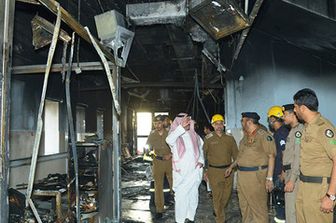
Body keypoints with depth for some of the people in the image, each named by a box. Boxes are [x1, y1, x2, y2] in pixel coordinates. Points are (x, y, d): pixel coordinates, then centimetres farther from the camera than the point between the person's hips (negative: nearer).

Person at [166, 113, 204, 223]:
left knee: (193, 194, 12)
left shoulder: (194, 135, 7)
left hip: (195, 170, 4)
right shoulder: (175, 135, -5)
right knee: (181, 196, -6)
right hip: (181, 172, -4)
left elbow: (200, 149, 20)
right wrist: (181, 127, -37)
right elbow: (169, 140, -29)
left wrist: (201, 161, 4)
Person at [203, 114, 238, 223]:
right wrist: (204, 170, 4)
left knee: (227, 194, 15)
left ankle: (218, 211, 42)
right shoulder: (208, 139, -2)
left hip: (228, 171, 3)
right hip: (214, 171, -3)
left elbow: (235, 154, 9)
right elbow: (204, 155, 3)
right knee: (217, 196, 0)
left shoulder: (230, 138, 5)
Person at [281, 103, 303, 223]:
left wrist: (292, 179, -22)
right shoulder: (293, 130, 15)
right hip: (289, 172, 10)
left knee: (291, 208, -5)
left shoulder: (299, 129, -14)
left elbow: (299, 156, -21)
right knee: (290, 205, 17)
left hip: (294, 174, -10)